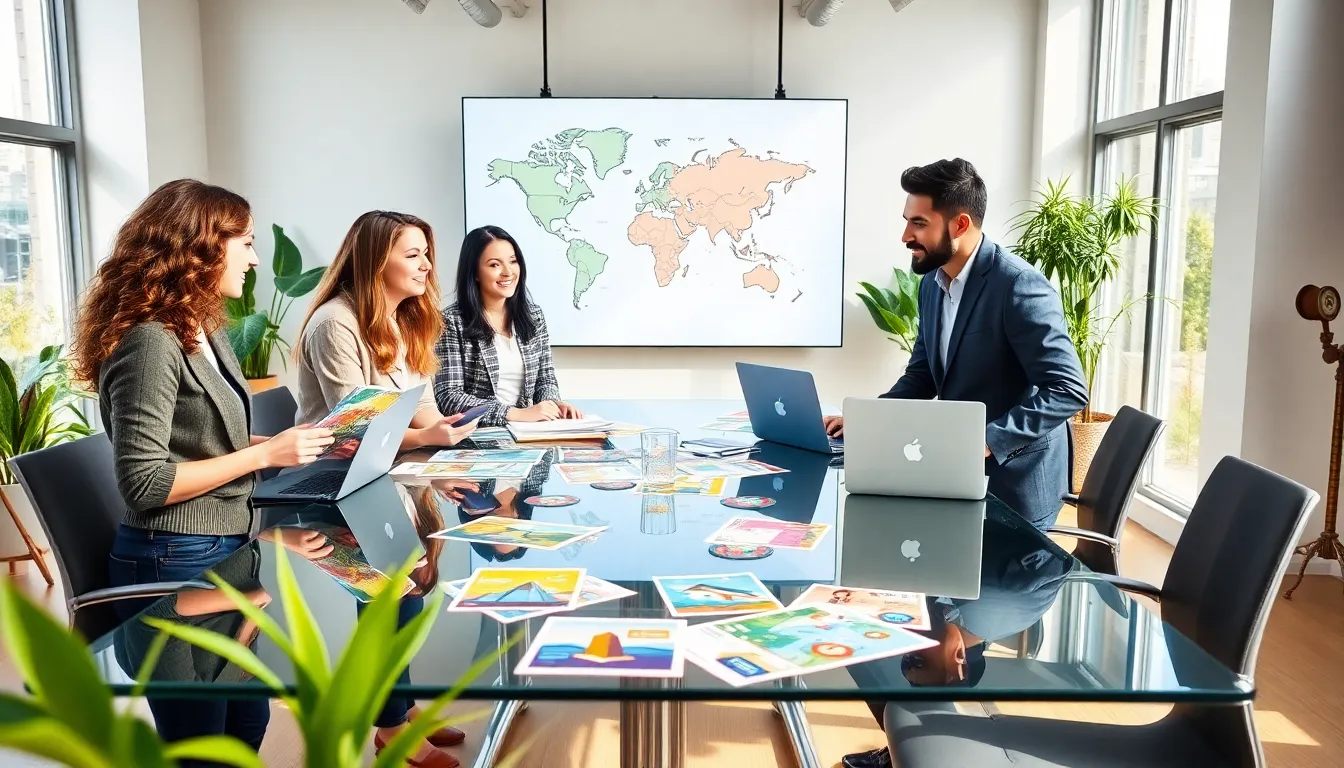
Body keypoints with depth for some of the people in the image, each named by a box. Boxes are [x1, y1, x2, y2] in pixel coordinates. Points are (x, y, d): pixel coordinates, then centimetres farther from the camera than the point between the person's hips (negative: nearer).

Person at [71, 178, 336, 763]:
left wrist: (292, 445, 3)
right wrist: (264, 455, -20)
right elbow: (143, 482, -24)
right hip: (175, 565, -9)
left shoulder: (205, 333, 8)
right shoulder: (149, 341, -20)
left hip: (224, 552, 9)